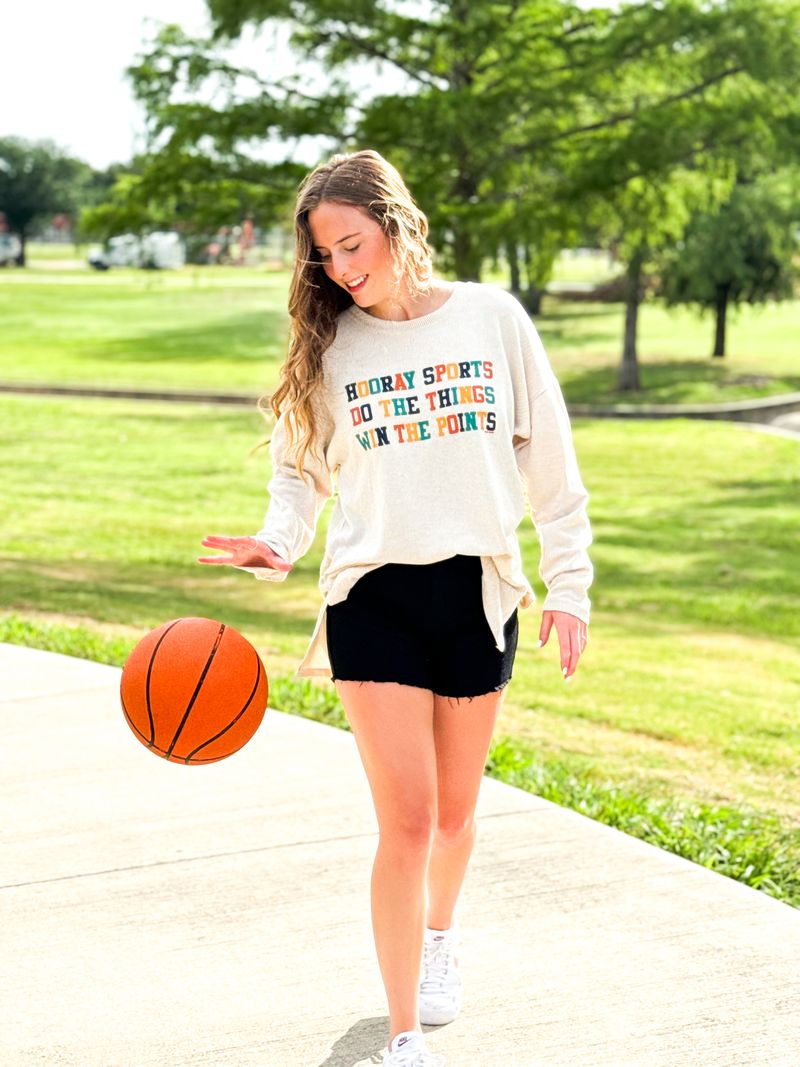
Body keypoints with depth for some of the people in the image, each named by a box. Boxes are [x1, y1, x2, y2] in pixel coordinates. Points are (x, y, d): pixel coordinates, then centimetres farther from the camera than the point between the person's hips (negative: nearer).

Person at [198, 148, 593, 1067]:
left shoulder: (492, 317, 0)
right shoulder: (329, 344, 2)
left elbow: (549, 462, 5)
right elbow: (299, 468, 7)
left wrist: (569, 586, 4)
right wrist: (279, 545, -13)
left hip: (478, 593, 1)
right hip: (373, 599, -1)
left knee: (455, 810, 14)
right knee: (406, 819, -8)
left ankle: (440, 938, 45)